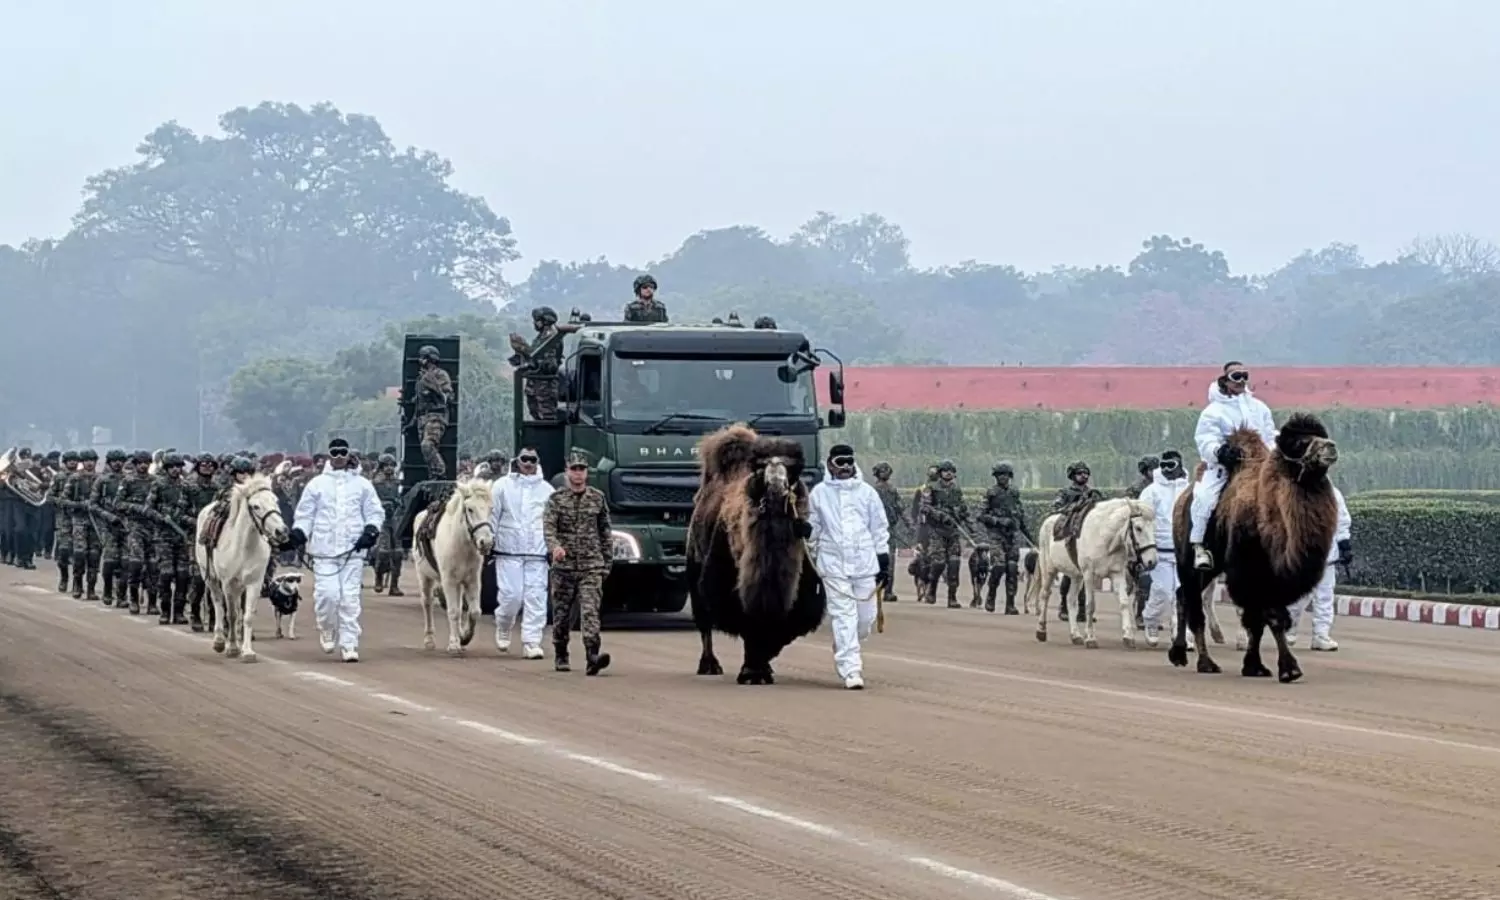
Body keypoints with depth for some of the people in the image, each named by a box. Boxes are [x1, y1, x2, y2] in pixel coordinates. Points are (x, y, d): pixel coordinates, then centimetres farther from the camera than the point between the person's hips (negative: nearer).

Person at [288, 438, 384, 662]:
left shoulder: (362, 485, 10)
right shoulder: (317, 484, 9)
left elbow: (375, 512, 11)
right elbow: (304, 514, 10)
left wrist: (371, 530, -7)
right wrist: (299, 532, -7)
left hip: (353, 551, 1)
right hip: (324, 550, -1)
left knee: (350, 598, -2)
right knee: (327, 593, -11)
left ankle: (349, 645, 3)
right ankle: (327, 631, 16)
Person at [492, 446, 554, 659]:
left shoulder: (547, 490, 10)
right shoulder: (503, 486, 6)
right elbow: (492, 515, 6)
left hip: (537, 554, 2)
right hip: (508, 552, -2)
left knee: (536, 598, -5)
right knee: (511, 596, -5)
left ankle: (531, 642, -2)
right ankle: (502, 630, 22)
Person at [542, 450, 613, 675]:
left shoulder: (597, 498, 7)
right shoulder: (556, 499, 1)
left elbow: (606, 532, 13)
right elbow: (548, 528, -12)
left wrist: (607, 562, 10)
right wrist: (555, 547, -33)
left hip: (591, 567, 0)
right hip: (564, 566, 0)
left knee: (590, 611, -16)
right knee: (562, 614, 9)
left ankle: (593, 656, -27)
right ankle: (560, 656, 26)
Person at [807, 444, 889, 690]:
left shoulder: (867, 492, 7)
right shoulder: (819, 493, 5)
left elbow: (880, 528, 11)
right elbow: (812, 528, 11)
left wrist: (884, 561, 6)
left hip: (865, 563, 2)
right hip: (833, 564, -2)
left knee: (866, 616, 4)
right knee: (843, 616, -8)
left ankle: (844, 651, 32)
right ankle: (851, 670, -8)